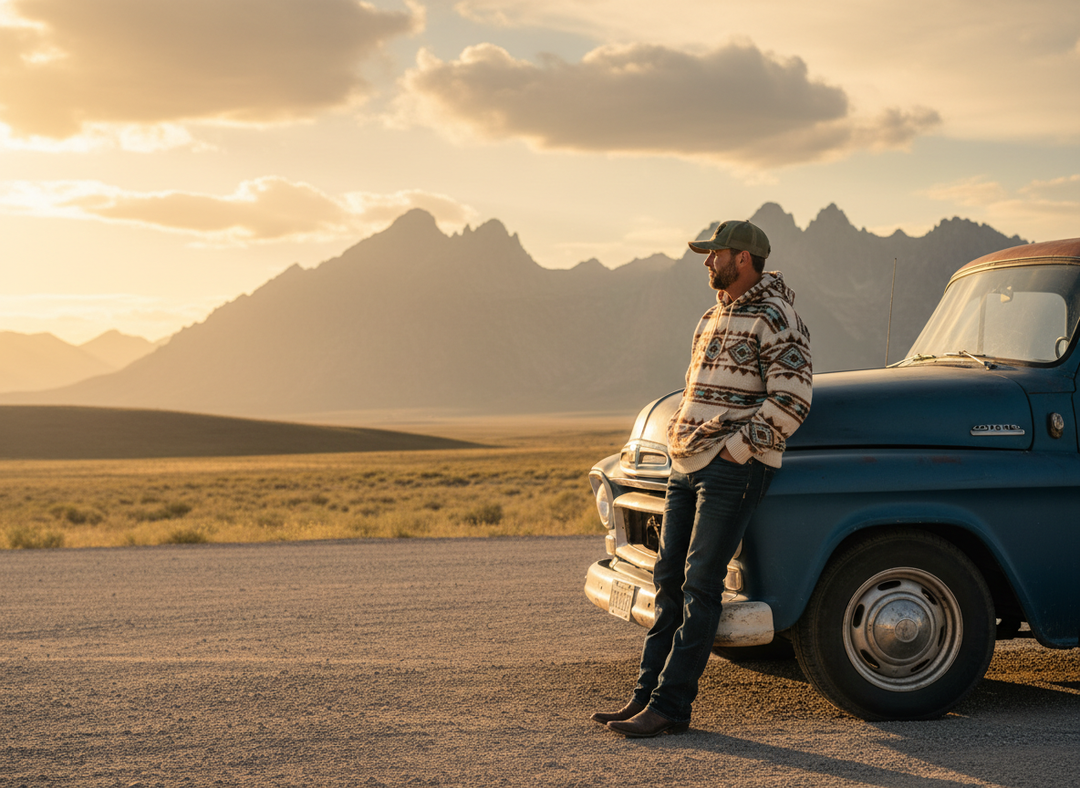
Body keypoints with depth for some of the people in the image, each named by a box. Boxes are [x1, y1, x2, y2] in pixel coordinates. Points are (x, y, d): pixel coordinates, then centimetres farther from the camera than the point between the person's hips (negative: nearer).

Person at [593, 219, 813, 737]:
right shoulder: (712, 318, 18)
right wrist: (680, 438, 14)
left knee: (700, 586, -8)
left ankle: (671, 707, -4)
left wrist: (734, 448, -17)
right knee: (669, 579, 7)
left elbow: (792, 400, -17)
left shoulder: (775, 317, -9)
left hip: (735, 468, -8)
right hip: (688, 462, 8)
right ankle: (647, 694, 11)